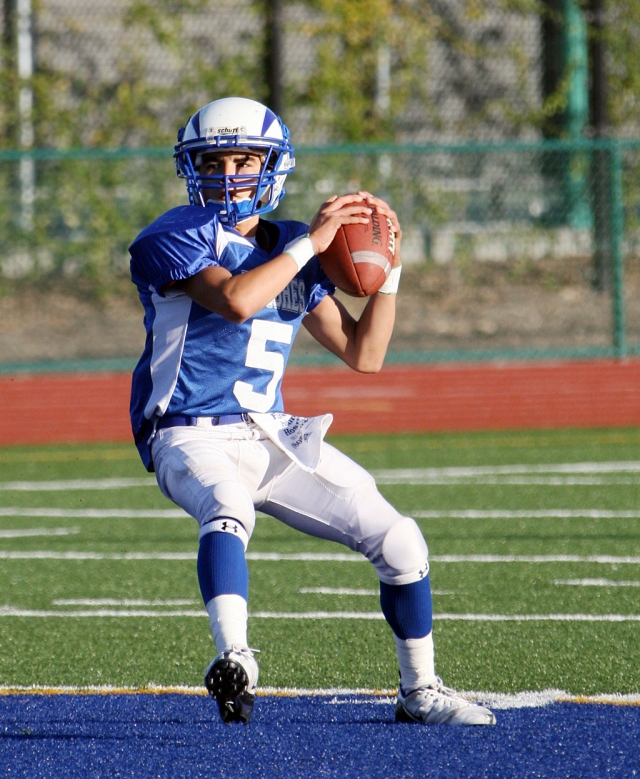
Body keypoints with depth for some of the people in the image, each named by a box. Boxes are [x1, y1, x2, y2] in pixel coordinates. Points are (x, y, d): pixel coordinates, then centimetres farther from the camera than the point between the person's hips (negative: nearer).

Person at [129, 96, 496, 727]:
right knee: (229, 509, -40)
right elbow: (235, 299, -27)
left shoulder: (292, 251, 13)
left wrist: (386, 271, 4)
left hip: (271, 438, 6)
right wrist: (311, 242, -18)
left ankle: (420, 691, 18)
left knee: (398, 539, 0)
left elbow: (363, 354, 14)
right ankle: (233, 658, -56)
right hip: (192, 438, -6)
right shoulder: (174, 238, -6)